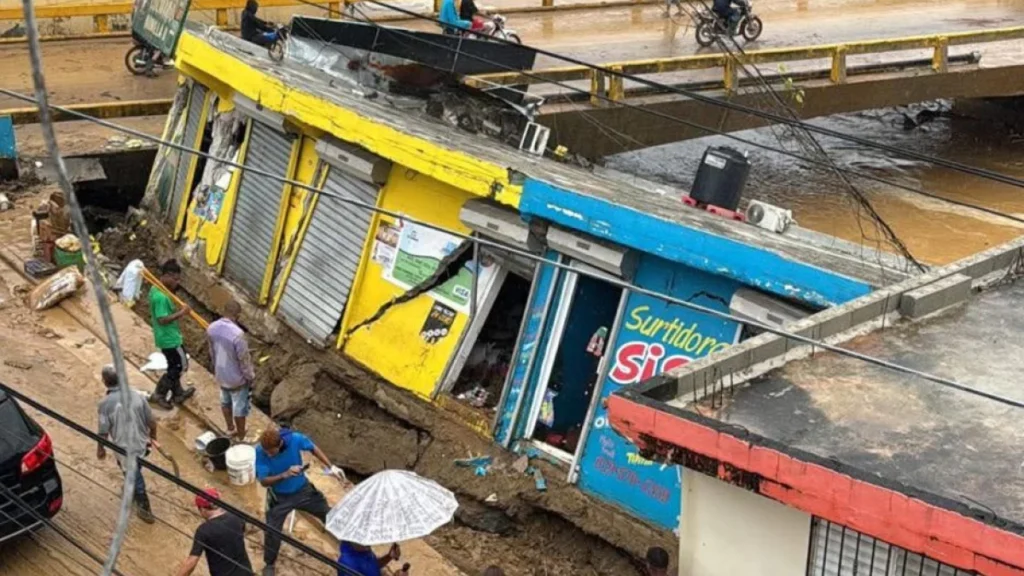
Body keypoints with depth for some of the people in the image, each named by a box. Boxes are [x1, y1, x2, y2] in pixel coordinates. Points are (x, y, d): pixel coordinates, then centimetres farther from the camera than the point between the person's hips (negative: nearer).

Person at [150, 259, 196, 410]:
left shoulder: (156, 289, 3)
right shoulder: (161, 297, -30)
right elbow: (162, 319, -30)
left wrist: (177, 313, 6)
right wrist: (180, 313, -26)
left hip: (167, 336, 10)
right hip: (169, 338, -10)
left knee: (174, 365, 22)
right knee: (181, 365, 5)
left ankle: (178, 393, 37)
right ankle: (160, 394, 14)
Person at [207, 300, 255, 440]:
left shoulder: (212, 328, -12)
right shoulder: (237, 333, -34)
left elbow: (212, 352, 5)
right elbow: (244, 359, -23)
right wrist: (250, 377, -7)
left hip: (221, 375, 7)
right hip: (237, 378, -7)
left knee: (225, 402, 29)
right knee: (240, 408, 14)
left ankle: (230, 429, 49)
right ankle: (241, 438, 31)